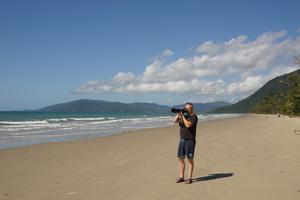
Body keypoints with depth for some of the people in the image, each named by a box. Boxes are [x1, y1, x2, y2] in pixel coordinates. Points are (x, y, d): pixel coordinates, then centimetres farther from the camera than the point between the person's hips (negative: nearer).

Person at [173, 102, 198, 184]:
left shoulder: (194, 117, -7)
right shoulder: (184, 115, 14)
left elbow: (188, 124, -21)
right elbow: (175, 121, 9)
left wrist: (182, 116, -13)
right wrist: (178, 114, -3)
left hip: (190, 140, -7)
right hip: (182, 140, 7)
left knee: (190, 159, -2)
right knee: (181, 158, 6)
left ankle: (189, 178, 3)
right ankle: (181, 177, 14)